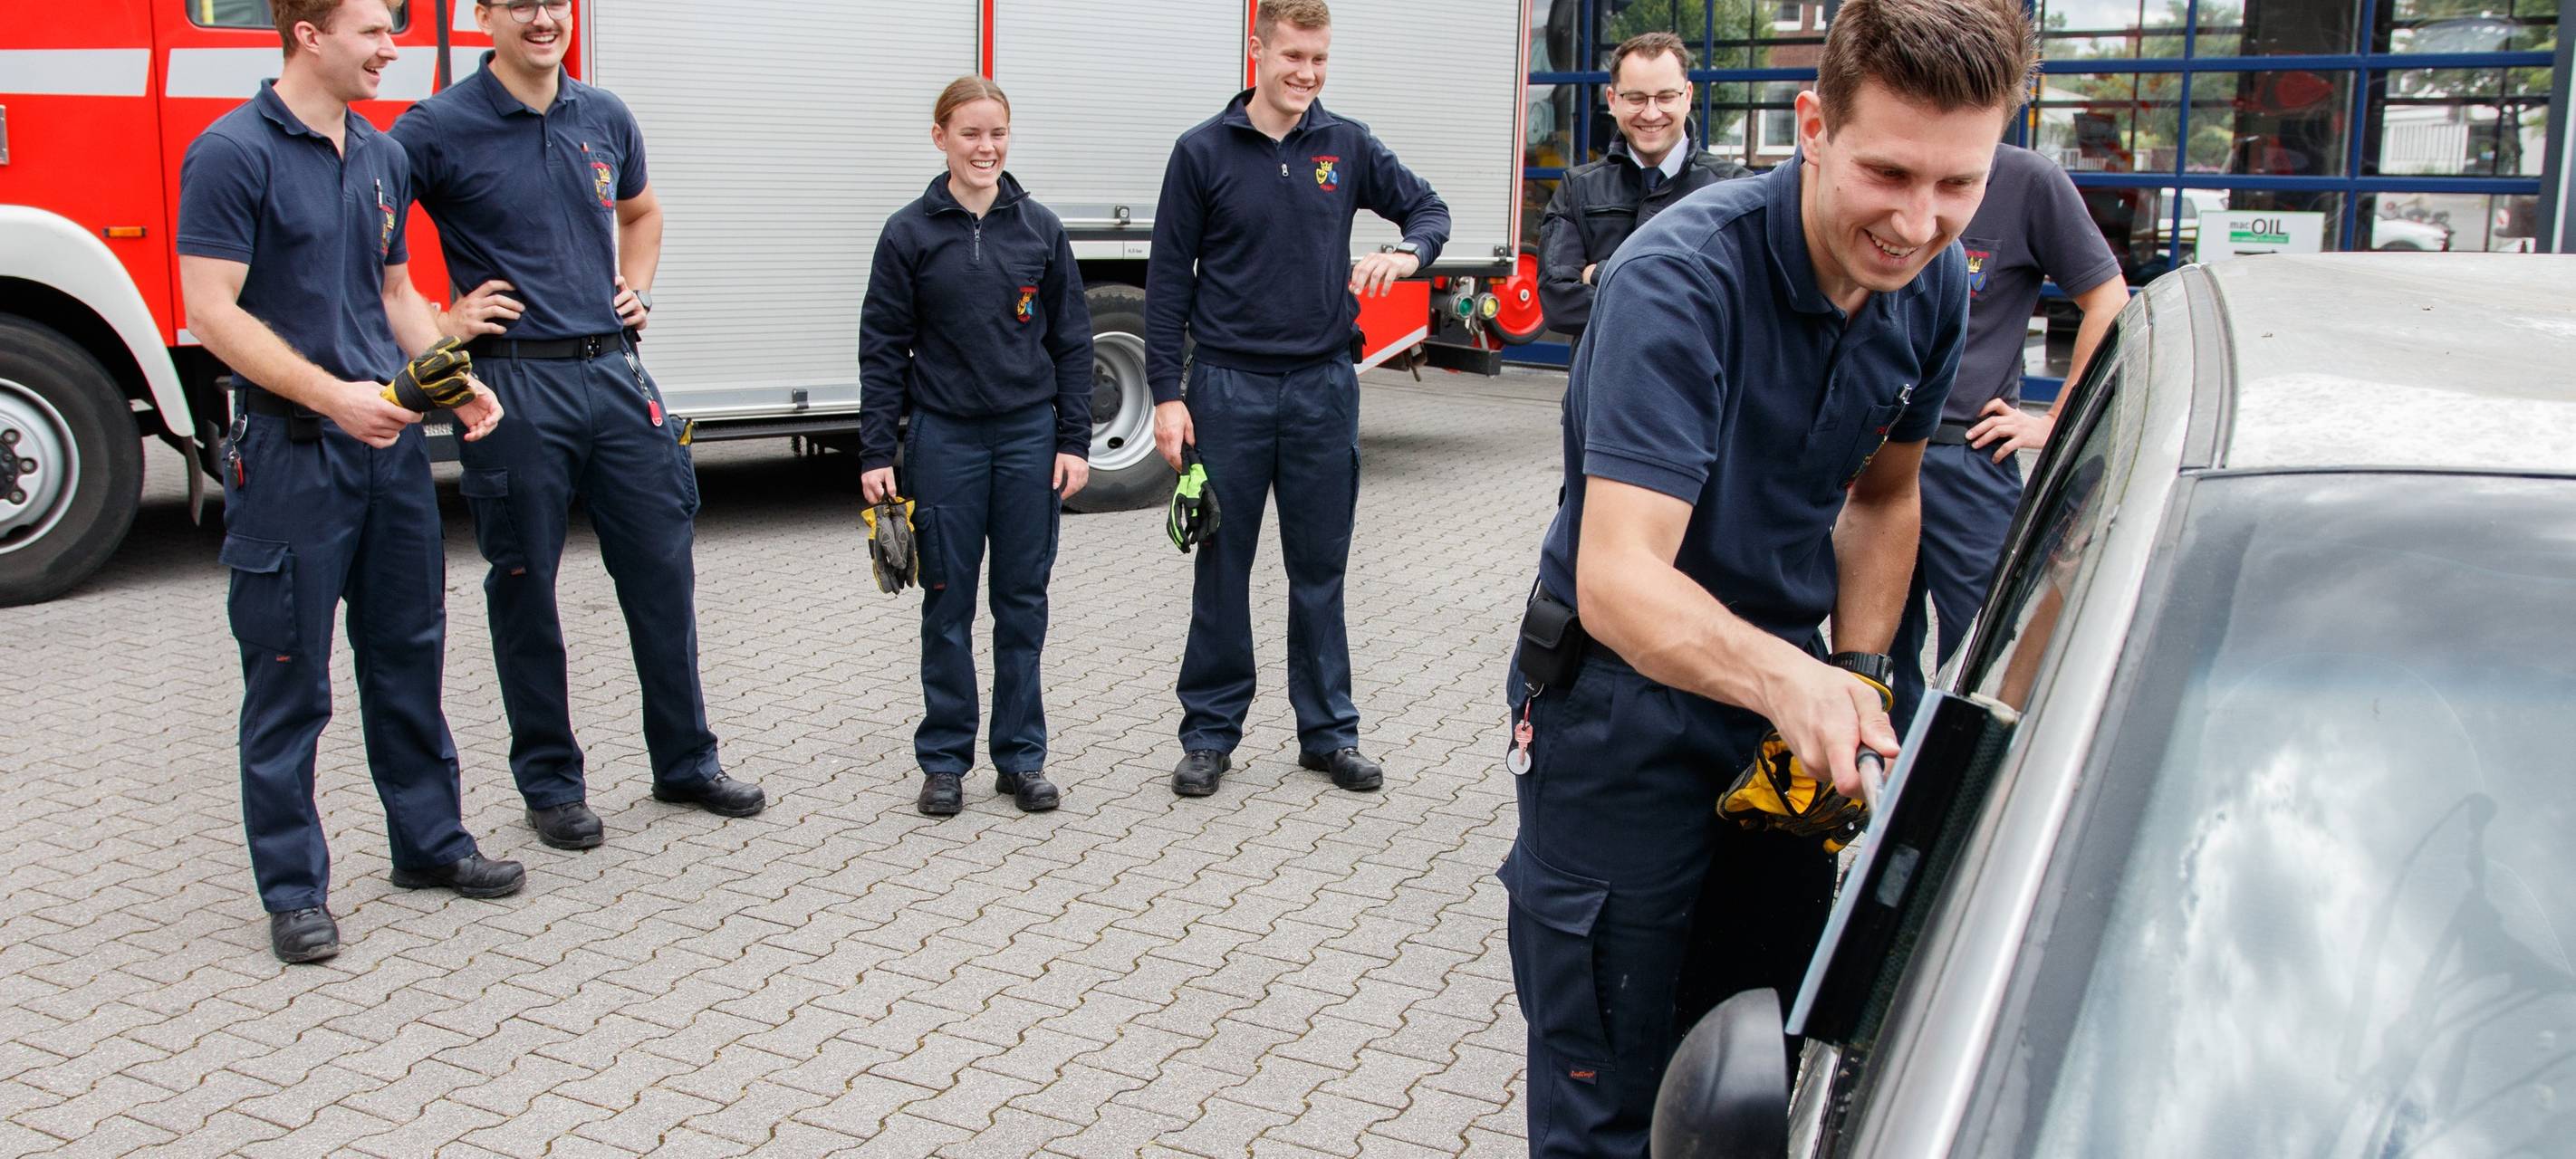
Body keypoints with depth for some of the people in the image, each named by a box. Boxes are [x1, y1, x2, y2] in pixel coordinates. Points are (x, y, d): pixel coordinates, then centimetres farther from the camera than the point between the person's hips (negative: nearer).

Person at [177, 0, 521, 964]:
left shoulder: (382, 157, 12)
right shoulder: (233, 153, -11)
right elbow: (213, 312, -16)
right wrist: (333, 395, -24)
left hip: (391, 445, 7)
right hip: (290, 452, -7)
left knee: (409, 657, 15)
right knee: (290, 683, 2)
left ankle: (428, 840, 28)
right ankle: (293, 889, 12)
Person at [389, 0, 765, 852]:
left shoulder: (605, 118, 9)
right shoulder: (440, 129, -7)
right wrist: (434, 325, -10)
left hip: (614, 371, 5)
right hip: (513, 382, -4)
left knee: (662, 569, 8)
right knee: (524, 588, 6)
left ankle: (685, 762, 21)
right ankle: (549, 783, 19)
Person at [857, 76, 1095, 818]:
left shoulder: (1040, 229, 3)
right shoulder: (910, 233, -1)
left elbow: (1071, 341, 5)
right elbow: (882, 349, 0)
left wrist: (1074, 442, 0)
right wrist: (876, 456, -5)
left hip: (1030, 437, 1)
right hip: (945, 441, -1)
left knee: (1023, 602, 7)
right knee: (948, 604, 6)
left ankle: (1021, 757, 18)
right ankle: (944, 758, 17)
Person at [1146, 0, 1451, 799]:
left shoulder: (1346, 146, 4)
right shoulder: (1204, 151, -2)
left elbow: (1427, 207, 14)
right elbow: (1169, 279, -1)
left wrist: (1408, 253, -10)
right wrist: (1166, 393, -7)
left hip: (1323, 385, 2)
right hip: (1229, 387, -2)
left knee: (1320, 567, 9)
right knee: (1223, 566, 6)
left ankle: (1328, 732, 20)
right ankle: (1210, 732, 17)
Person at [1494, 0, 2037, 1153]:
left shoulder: (1935, 283, -4)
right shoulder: (1680, 278, -26)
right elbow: (1617, 578, -35)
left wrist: (1857, 678, 0)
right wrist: (1784, 678, -52)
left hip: (1784, 701, 6)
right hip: (1623, 710, -6)